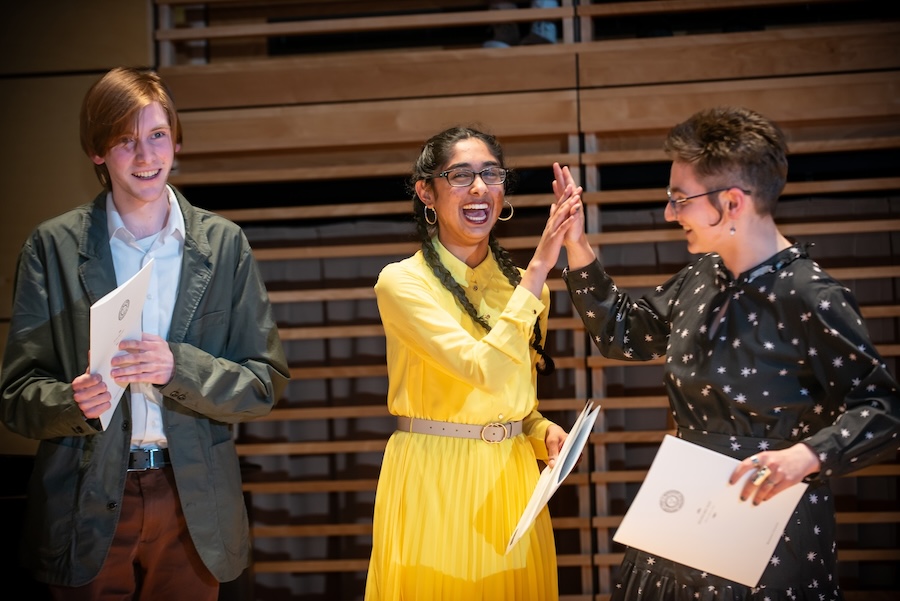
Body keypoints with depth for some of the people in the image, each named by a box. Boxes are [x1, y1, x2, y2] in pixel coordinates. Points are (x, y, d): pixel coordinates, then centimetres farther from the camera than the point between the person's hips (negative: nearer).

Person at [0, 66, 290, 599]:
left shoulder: (224, 244, 4)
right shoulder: (53, 246, 2)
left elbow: (266, 384, 1)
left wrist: (179, 368, -16)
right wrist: (73, 402, -21)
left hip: (194, 510, 1)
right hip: (89, 510, -1)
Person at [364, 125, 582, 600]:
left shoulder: (521, 285, 8)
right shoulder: (401, 282, -11)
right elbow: (486, 370, -24)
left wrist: (543, 433, -2)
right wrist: (538, 270, -22)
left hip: (511, 482, 5)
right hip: (432, 481, -5)